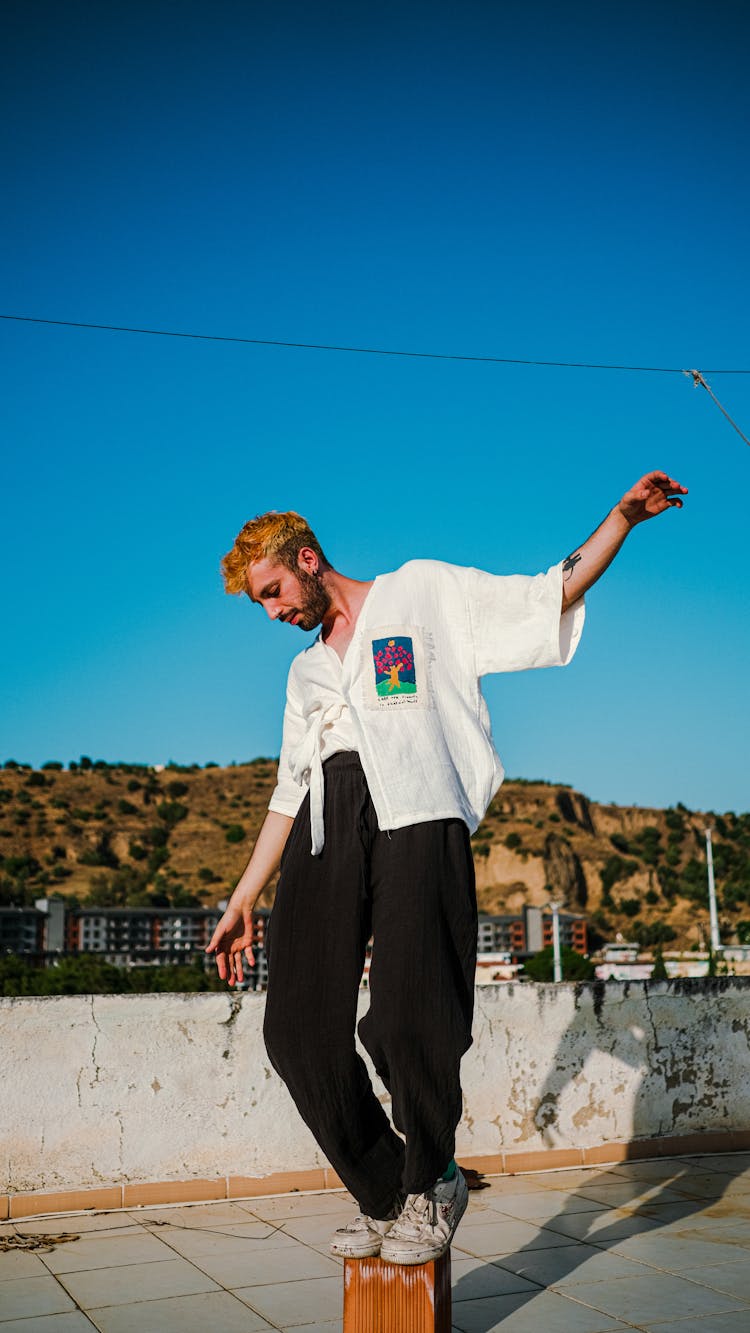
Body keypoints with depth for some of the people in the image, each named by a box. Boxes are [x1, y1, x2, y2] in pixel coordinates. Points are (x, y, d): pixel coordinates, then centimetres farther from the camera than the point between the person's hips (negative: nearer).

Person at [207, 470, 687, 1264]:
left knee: (412, 1020, -15)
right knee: (298, 1026, -8)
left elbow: (551, 595, 11)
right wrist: (243, 900, 26)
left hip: (416, 814, -5)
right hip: (325, 829, 6)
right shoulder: (304, 671, 32)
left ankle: (429, 1187, 12)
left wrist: (622, 518, -2)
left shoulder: (423, 592, 17)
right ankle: (383, 1196, 11)